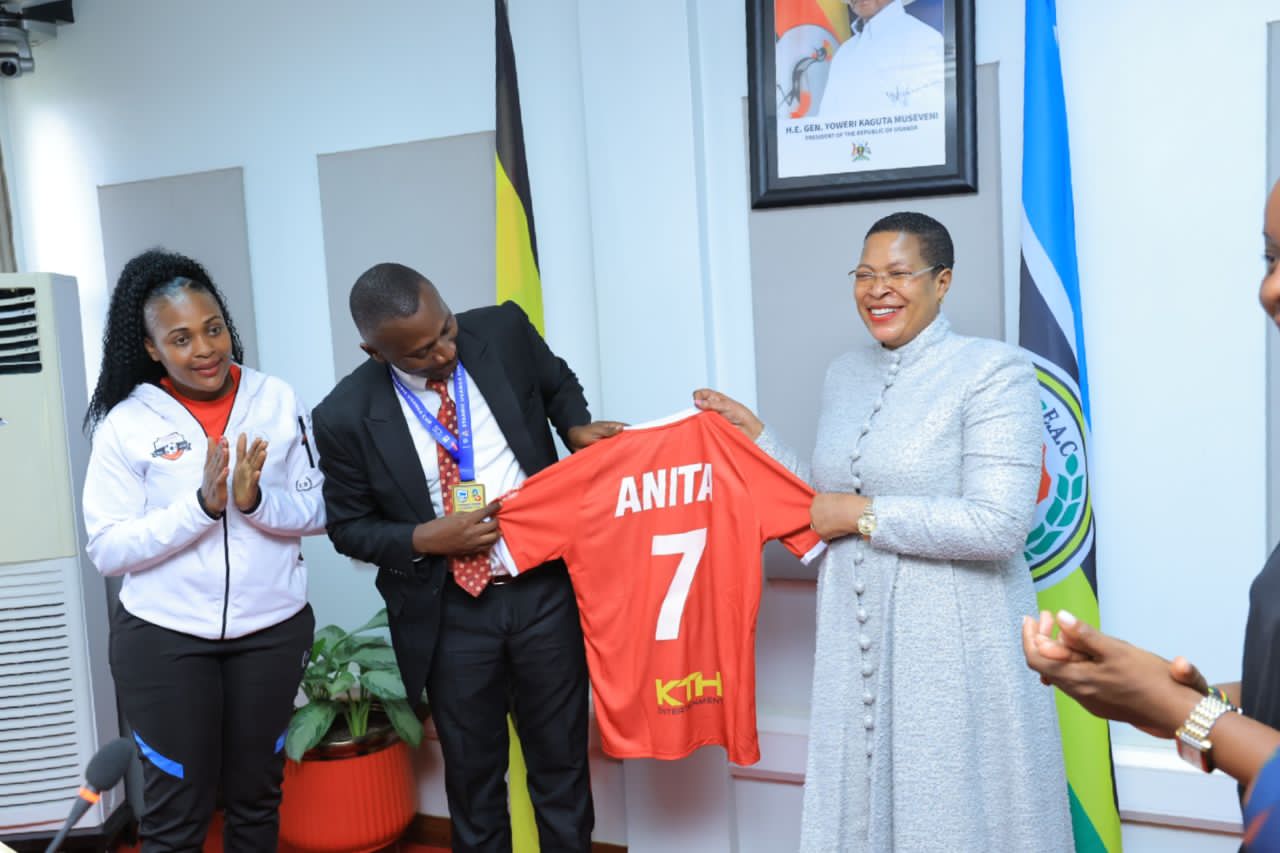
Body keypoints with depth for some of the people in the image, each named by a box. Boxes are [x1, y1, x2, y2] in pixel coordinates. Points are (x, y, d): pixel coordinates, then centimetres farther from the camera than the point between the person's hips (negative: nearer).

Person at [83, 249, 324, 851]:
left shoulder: (277, 400, -3)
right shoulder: (126, 424, -8)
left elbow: (319, 512, -1)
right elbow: (107, 551, -10)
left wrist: (256, 501, -19)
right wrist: (201, 506, -22)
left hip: (272, 629, 2)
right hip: (164, 637, -2)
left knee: (257, 795, 19)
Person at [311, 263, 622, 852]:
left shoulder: (504, 330, -9)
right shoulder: (347, 416, -13)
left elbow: (557, 382, 12)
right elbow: (349, 526, 0)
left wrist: (575, 427, -9)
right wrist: (426, 539, -18)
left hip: (544, 589, 1)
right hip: (450, 613, 0)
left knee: (561, 764, 16)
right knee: (472, 778, 19)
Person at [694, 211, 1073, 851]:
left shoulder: (994, 372, -10)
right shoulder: (844, 374, 9)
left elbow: (998, 525, -20)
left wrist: (859, 515, -15)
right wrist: (755, 434, 8)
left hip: (954, 638, -6)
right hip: (857, 634, 6)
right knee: (862, 800, 17)